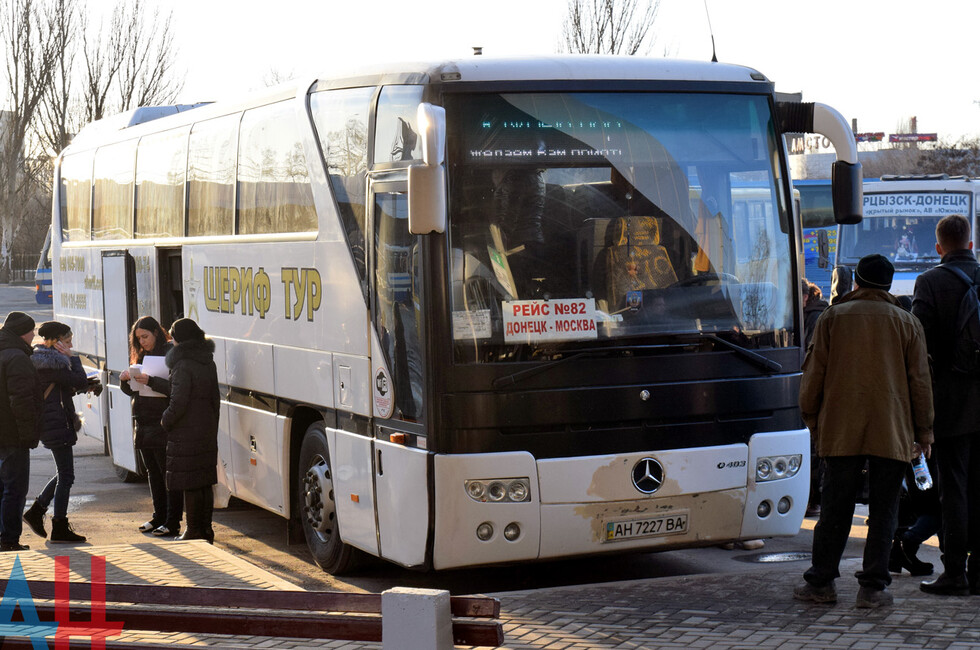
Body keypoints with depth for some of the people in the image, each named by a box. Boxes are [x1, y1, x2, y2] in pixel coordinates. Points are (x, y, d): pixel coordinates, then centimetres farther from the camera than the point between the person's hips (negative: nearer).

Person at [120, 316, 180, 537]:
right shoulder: (142, 356, 17)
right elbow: (131, 391, 18)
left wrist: (150, 381, -29)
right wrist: (125, 380, -3)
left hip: (164, 425, -8)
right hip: (144, 425, 8)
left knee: (169, 473, -4)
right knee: (153, 473, 14)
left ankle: (172, 522, -2)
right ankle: (159, 517, 22)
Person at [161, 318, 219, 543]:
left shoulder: (183, 366, -16)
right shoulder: (209, 364, 10)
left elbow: (178, 404, -20)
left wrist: (165, 420, -4)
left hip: (187, 434, -8)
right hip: (207, 432, 8)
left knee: (190, 485, -2)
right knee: (205, 483, 13)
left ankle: (194, 531, 2)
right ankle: (206, 530, 19)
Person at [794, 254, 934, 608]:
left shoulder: (832, 317, 5)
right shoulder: (907, 322, 5)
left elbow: (814, 372, 5)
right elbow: (920, 380, 6)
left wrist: (811, 416, 16)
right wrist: (924, 428, 13)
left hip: (840, 431, 1)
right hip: (892, 433, 0)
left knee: (835, 507, 6)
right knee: (883, 510, 4)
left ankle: (821, 582, 10)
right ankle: (873, 587, 2)